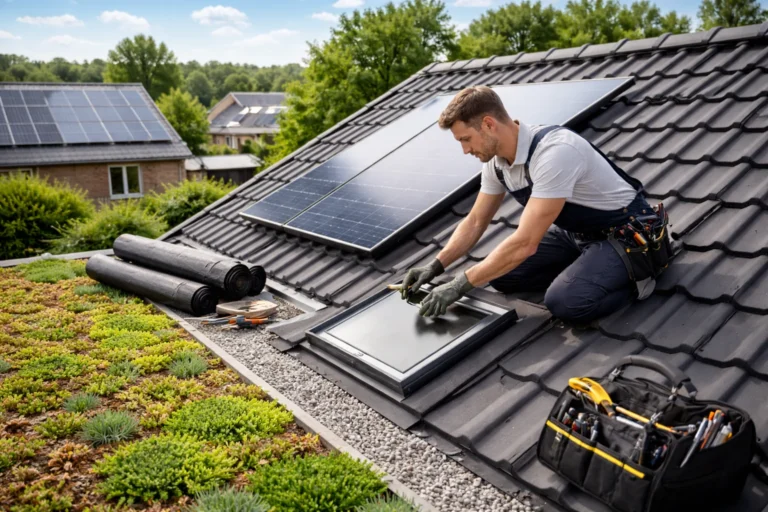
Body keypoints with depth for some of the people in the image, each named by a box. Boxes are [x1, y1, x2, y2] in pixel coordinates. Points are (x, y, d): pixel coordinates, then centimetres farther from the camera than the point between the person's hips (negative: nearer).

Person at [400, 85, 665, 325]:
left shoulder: (554, 152, -34)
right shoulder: (496, 161, -7)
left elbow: (525, 243, -36)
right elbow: (475, 222, 6)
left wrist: (459, 285, -31)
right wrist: (435, 266, -7)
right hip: (574, 231, 8)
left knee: (566, 302, -30)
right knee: (501, 273, -2)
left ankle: (632, 276, -2)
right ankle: (586, 268, 9)